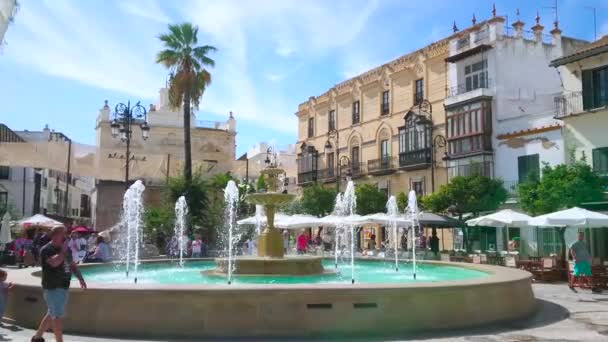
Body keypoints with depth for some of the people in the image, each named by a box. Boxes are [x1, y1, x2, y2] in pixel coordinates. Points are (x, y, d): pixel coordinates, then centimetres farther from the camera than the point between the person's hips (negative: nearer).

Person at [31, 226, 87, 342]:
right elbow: (54, 262, -33)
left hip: (64, 287, 8)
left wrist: (80, 278, 12)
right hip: (52, 288, -8)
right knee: (58, 316, -6)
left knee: (52, 314, 18)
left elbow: (72, 265, 20)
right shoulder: (46, 250, -14)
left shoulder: (66, 249, 11)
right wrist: (63, 251, -20)